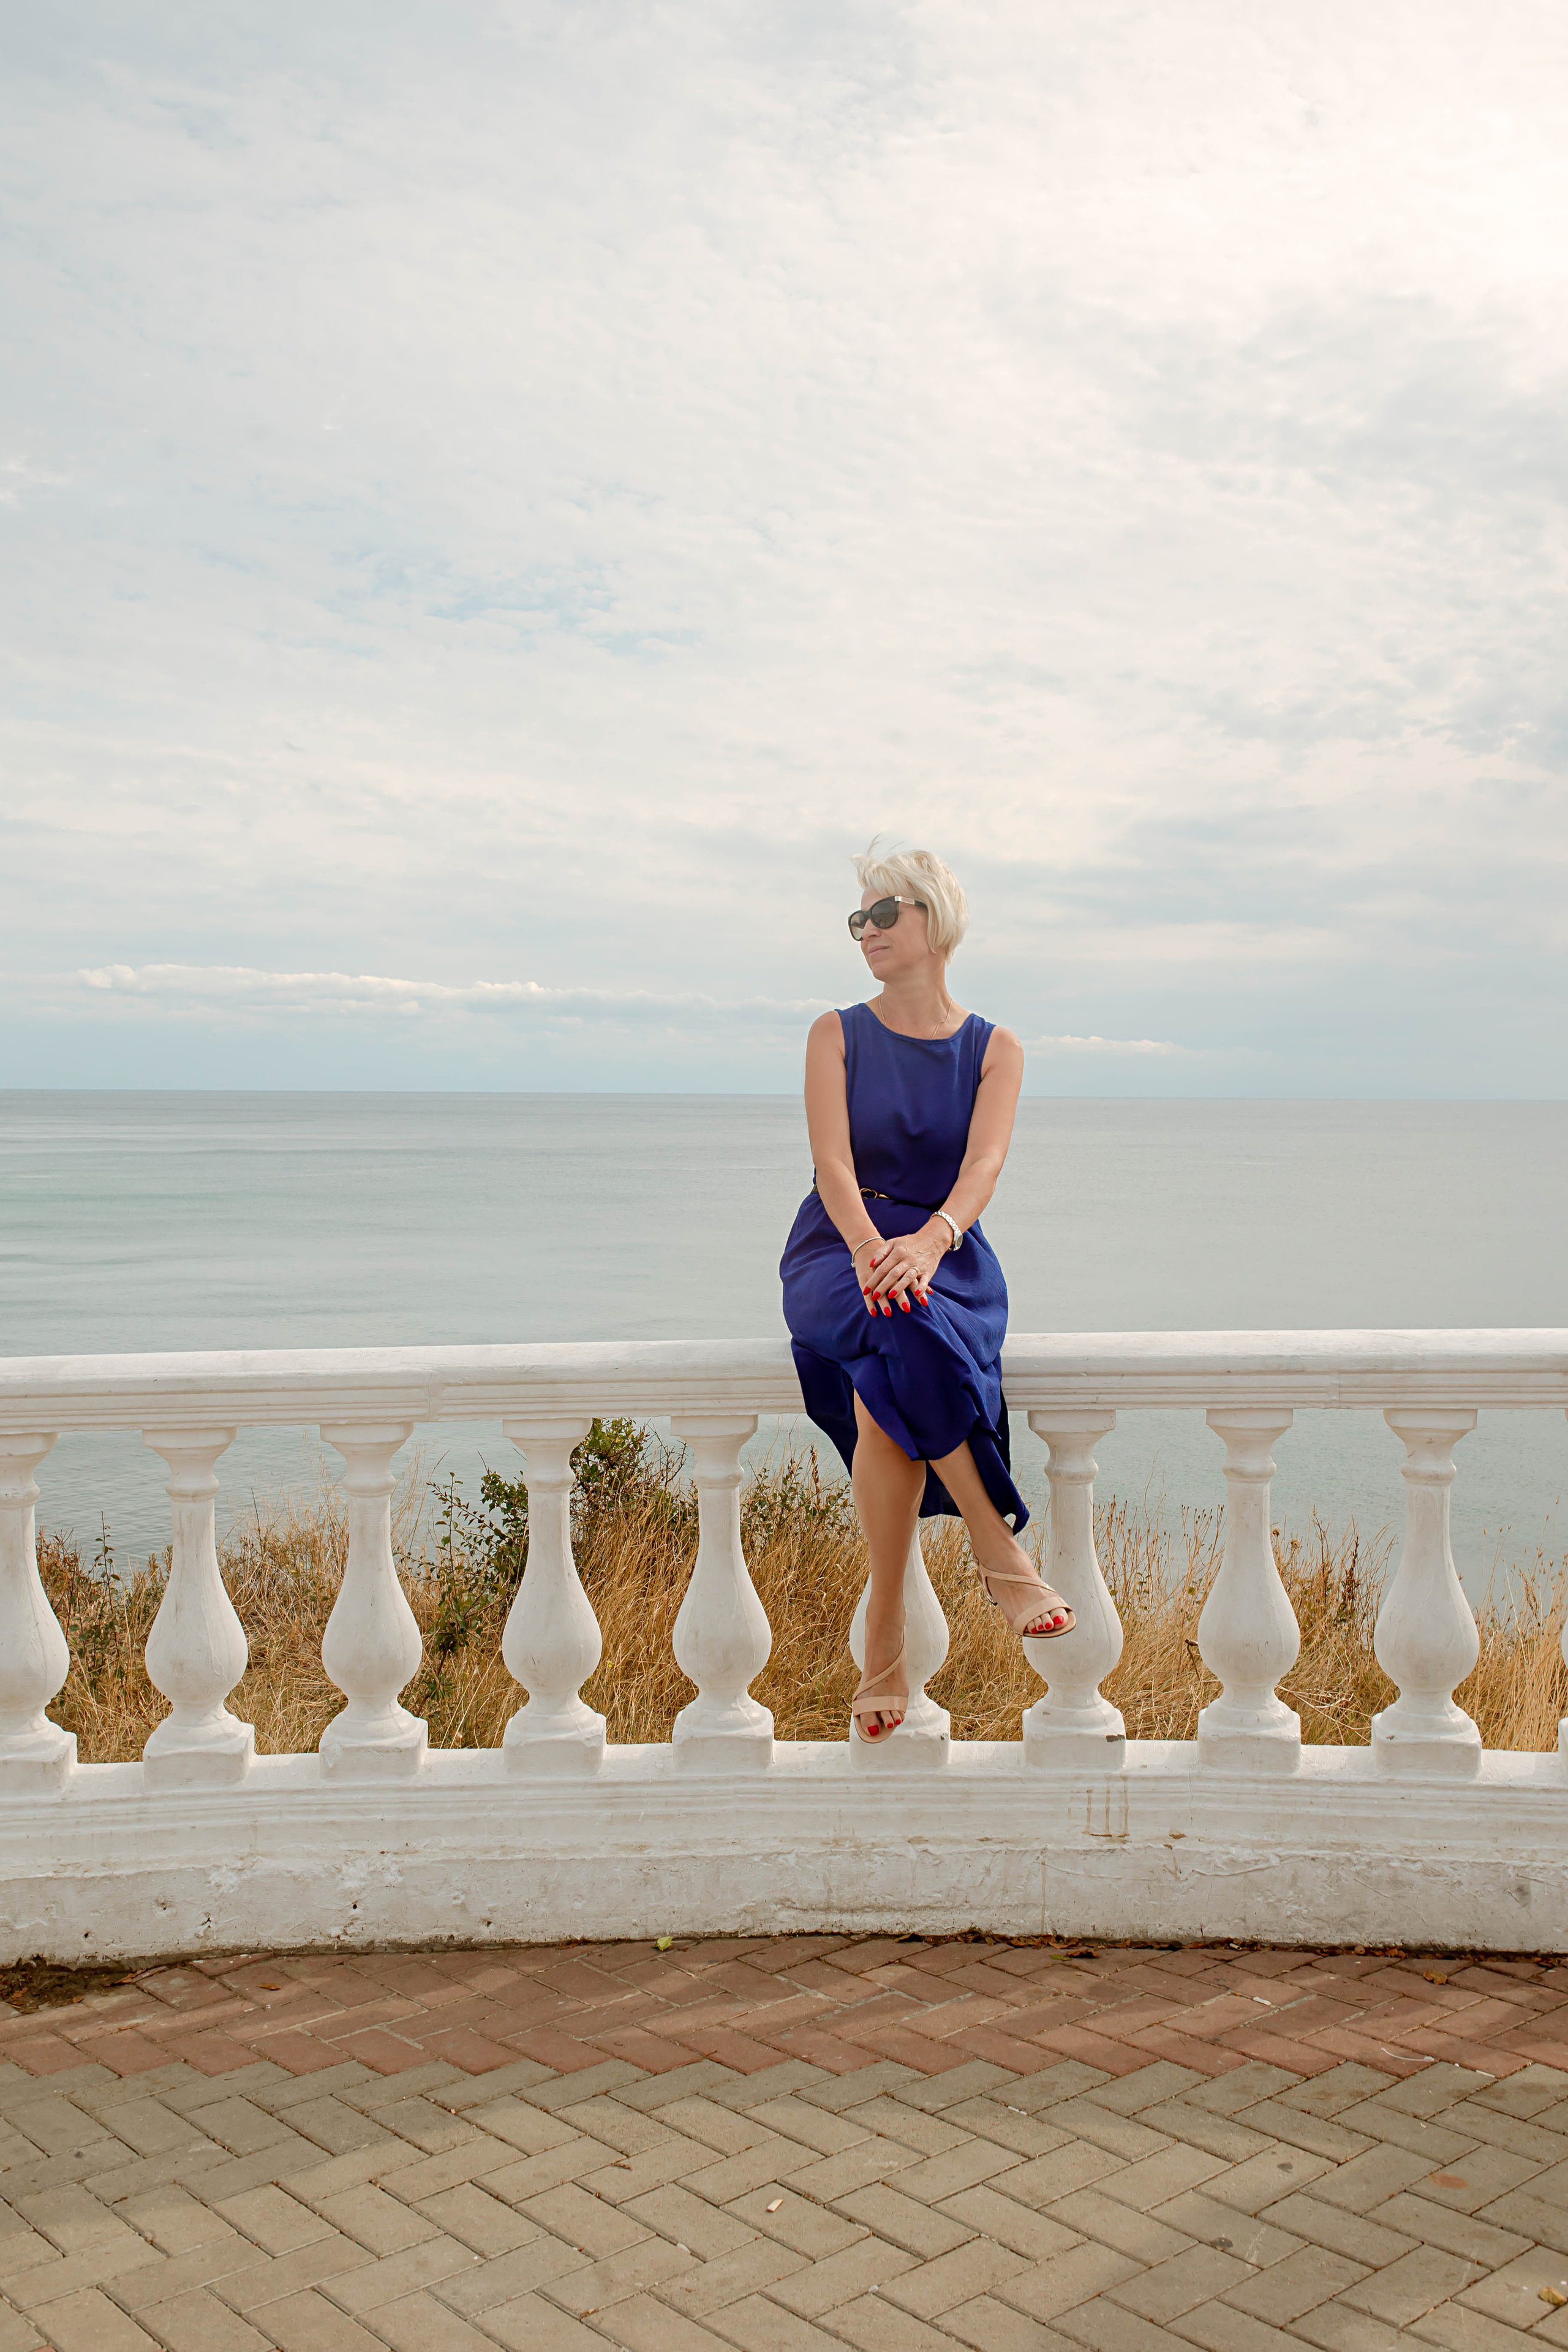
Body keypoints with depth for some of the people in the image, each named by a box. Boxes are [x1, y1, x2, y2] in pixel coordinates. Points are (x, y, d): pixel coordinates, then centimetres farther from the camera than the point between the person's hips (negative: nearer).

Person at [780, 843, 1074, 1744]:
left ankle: (887, 1645, -25)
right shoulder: (837, 1036, 8)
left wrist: (929, 1238, -33)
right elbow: (833, 1161, -8)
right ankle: (1003, 1550, -26)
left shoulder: (995, 1050, 8)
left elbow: (985, 1163, -10)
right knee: (901, 1338, -38)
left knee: (888, 1388, -34)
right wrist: (871, 1248, -30)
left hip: (946, 1254, 0)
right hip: (838, 1250, 0)